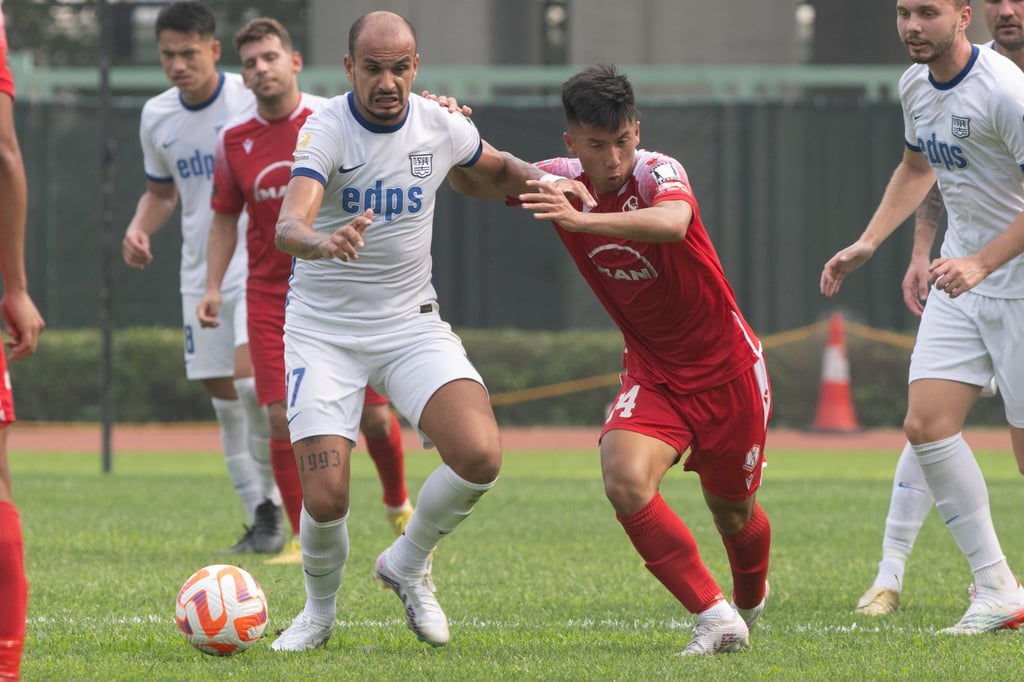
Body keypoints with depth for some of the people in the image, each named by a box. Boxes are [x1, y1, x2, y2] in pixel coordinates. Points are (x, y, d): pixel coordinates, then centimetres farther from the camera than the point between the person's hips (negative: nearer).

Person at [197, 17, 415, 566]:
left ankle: (398, 505, 30)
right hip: (270, 295, 2)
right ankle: (304, 540, 2)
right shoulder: (234, 141, 2)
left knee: (374, 417, 0)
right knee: (283, 418, -10)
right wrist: (213, 286, 2)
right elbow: (225, 218, 12)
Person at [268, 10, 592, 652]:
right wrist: (324, 243, -57)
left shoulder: (441, 126, -2)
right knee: (325, 499, -14)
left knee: (480, 455, -20)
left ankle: (408, 564, 9)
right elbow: (288, 226, -33)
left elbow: (499, 167, 21)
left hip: (411, 323, 3)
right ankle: (320, 610, 19)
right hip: (323, 328, -3)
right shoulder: (326, 130, -17)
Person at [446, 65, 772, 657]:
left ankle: (751, 603, 45)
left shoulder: (658, 172, -24)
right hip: (653, 374, 3)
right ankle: (715, 617, -14)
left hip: (728, 369, -3)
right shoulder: (562, 180, -9)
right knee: (626, 482, -24)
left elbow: (674, 222, -48)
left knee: (733, 512, 11)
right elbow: (471, 183, 5)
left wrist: (584, 219, -60)